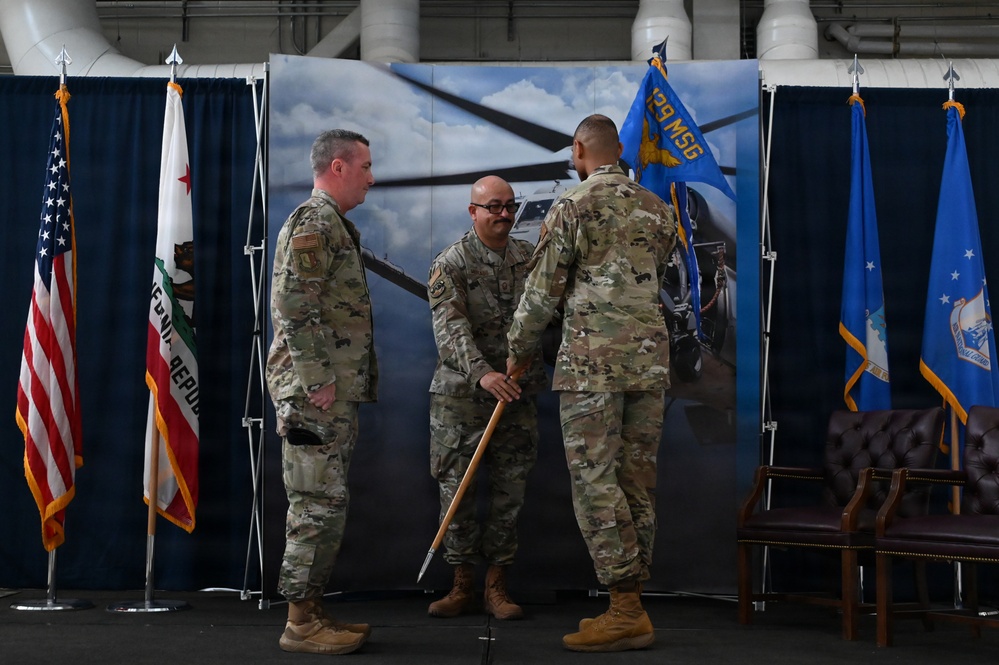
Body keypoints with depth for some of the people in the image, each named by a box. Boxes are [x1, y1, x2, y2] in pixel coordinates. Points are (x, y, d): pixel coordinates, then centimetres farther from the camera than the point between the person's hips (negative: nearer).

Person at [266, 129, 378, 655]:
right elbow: (293, 305, -21)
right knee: (319, 504, -8)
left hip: (336, 393, 10)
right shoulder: (313, 223, -11)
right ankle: (301, 622, -2)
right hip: (316, 392, -10)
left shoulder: (334, 226, 22)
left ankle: (312, 611, 19)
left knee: (325, 504, 13)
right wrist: (317, 378, -22)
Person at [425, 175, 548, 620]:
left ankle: (497, 586, 15)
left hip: (518, 394, 3)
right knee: (457, 488, 2)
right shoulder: (450, 265, -5)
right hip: (460, 394, -3)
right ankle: (462, 584, 15)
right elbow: (451, 328, -17)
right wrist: (481, 373, -32)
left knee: (510, 491, 5)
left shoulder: (531, 257, 9)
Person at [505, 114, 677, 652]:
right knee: (638, 482, 9)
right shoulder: (658, 209, 12)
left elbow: (543, 291, -3)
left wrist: (518, 351, 11)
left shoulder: (571, 208, -5)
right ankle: (629, 606, 14)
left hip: (591, 360, -6)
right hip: (650, 356, 6)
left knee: (595, 483, -3)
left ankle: (627, 610, -5)